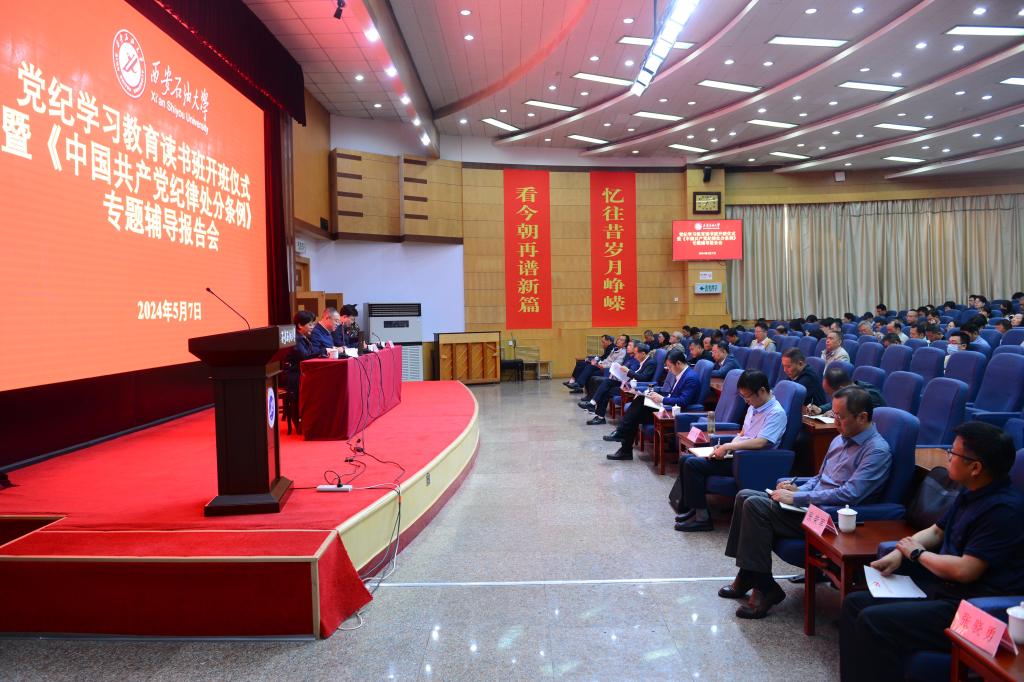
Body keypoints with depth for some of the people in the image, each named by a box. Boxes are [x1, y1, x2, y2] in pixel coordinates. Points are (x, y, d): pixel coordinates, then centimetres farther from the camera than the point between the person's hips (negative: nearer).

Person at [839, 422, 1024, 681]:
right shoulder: (972, 494, 11)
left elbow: (965, 571, -23)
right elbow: (936, 531, 22)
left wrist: (917, 553, -6)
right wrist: (898, 554, 3)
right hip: (942, 591, 10)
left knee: (873, 620, -24)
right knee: (855, 602, 1)